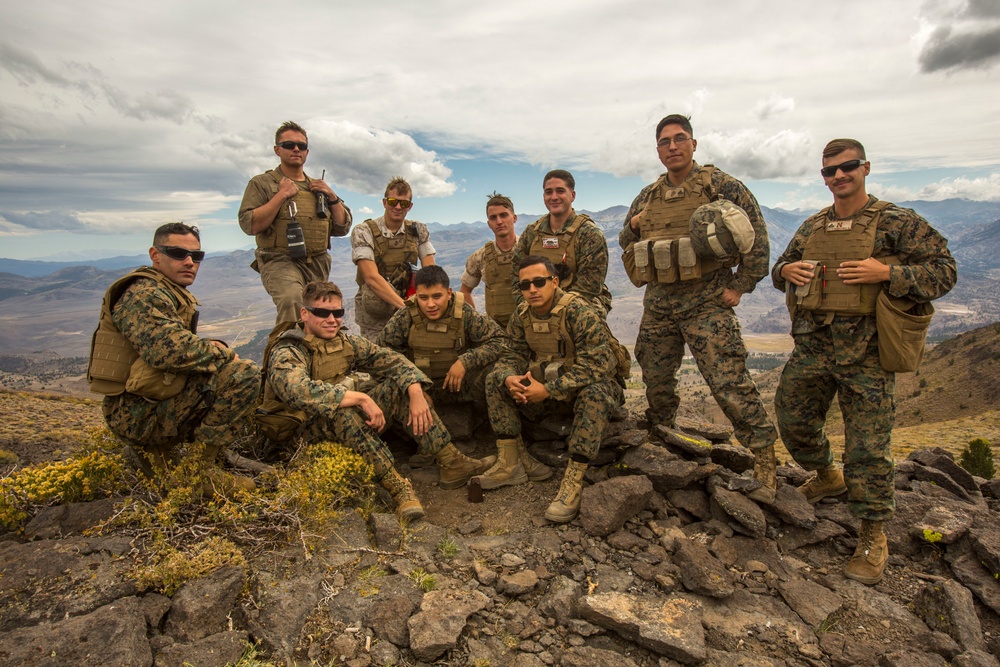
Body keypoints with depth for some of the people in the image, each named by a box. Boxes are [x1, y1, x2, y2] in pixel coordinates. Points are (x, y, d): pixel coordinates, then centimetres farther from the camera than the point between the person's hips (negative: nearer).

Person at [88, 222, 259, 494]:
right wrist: (222, 354, -16)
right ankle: (201, 469, -13)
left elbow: (185, 346, 18)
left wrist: (214, 350, -2)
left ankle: (158, 449, 14)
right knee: (243, 375, -22)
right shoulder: (143, 294, -14)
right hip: (140, 413, -10)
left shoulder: (175, 295, 17)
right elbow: (168, 349, -29)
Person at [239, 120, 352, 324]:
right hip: (280, 261, -5)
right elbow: (249, 225, -11)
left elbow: (342, 228, 15)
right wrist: (282, 195, -11)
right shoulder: (262, 183, 4)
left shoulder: (318, 186, 19)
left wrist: (332, 196, 2)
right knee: (292, 300, -34)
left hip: (318, 264, 6)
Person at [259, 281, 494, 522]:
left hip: (351, 428, 7)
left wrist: (416, 394, -17)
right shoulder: (286, 354, -17)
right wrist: (361, 398, -40)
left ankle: (452, 463, -14)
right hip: (307, 434, -6)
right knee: (339, 412, -38)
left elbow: (391, 360, 1)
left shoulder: (344, 342, 3)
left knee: (400, 385, -8)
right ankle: (396, 486, -35)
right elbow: (299, 391, -39)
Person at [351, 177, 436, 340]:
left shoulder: (418, 230, 5)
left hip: (406, 301, 3)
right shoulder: (363, 232, -7)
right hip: (374, 315, -3)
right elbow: (371, 277, -18)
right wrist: (406, 306, -28)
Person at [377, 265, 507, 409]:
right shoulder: (405, 317, -10)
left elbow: (499, 340, -13)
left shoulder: (465, 315, -13)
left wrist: (465, 362, -23)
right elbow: (382, 348, -2)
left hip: (458, 384, -1)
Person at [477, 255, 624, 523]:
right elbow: (512, 355, 2)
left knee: (595, 393, -39)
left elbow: (595, 364, -28)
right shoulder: (522, 315, -1)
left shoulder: (579, 311, -22)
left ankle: (573, 481, -32)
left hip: (586, 387, -6)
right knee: (495, 379, -8)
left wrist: (549, 389, -31)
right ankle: (510, 462, -9)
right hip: (545, 387, 6)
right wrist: (509, 378, -24)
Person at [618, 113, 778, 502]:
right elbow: (625, 243, 23)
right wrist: (632, 226, 0)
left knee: (729, 383, -11)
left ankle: (764, 464, 1)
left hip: (707, 302, -5)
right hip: (659, 303, 5)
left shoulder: (719, 184, -2)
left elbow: (757, 235, -3)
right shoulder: (647, 197, 13)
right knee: (656, 382, 12)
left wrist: (740, 286, -7)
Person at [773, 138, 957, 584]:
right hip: (812, 343, 5)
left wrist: (886, 272, -18)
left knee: (867, 445, -2)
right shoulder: (811, 227, 14)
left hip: (865, 350, -5)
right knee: (793, 421, 11)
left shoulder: (896, 222, 0)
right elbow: (780, 269, 24)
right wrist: (784, 271, 0)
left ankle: (873, 539, 14)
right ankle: (827, 477, 41)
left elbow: (944, 271, -3)